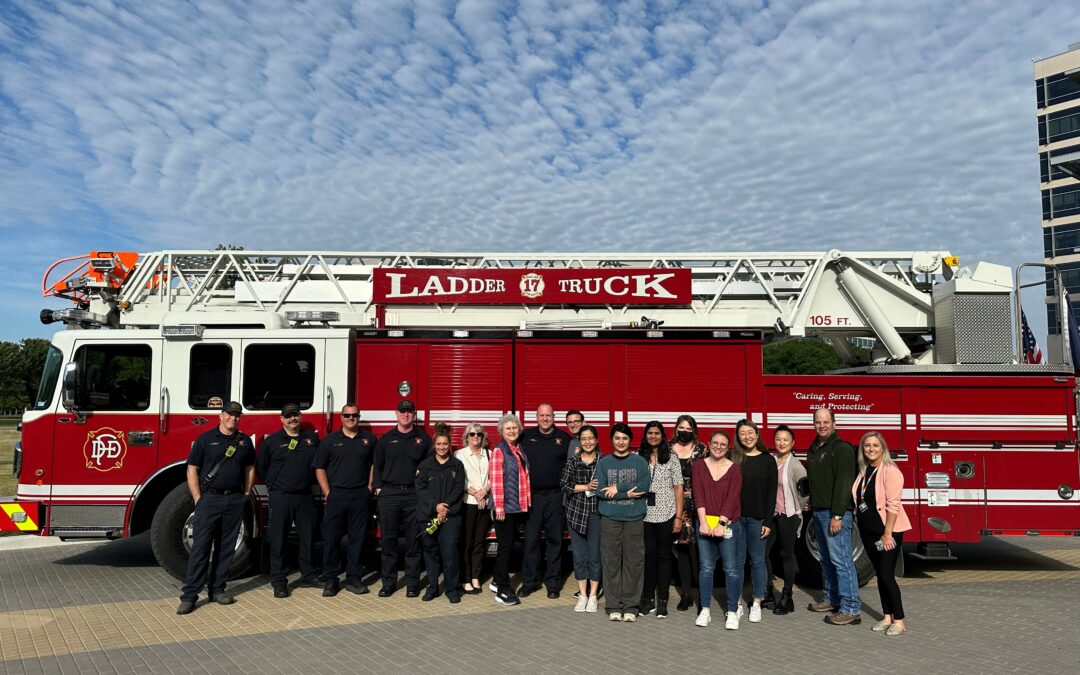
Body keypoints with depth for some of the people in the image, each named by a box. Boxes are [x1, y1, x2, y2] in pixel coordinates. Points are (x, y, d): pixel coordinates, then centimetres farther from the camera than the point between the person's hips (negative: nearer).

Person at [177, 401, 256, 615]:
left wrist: (246, 494, 9)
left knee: (226, 548, 8)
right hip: (209, 499, -3)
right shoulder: (206, 439, -2)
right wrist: (198, 499, -8)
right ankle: (189, 595, 0)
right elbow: (192, 469, -3)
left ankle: (217, 589, 19)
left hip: (235, 500, 4)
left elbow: (250, 468, 17)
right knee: (200, 547, -4)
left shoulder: (245, 441, 9)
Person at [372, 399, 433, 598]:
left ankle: (412, 583, 11)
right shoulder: (385, 439, 9)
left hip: (414, 494, -1)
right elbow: (377, 465, 10)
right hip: (389, 494, 1)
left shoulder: (423, 438, 6)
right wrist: (379, 488, 1)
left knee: (413, 540, 2)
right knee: (388, 539, 3)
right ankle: (388, 582, 13)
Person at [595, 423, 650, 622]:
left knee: (633, 562, 1)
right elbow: (600, 490, -3)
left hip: (634, 518, 0)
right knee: (611, 562, 2)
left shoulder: (640, 462, 6)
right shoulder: (603, 462, 7)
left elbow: (644, 488, -6)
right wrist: (628, 493, -10)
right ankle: (613, 606, 10)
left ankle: (631, 606, 10)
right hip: (609, 518, 0)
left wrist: (617, 489, -11)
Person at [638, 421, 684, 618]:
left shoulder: (671, 458, 2)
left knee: (664, 556, 6)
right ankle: (648, 598, 17)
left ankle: (662, 601, 15)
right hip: (644, 515, 1)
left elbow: (678, 488, 1)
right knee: (648, 555, 5)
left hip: (666, 515, -1)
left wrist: (679, 516, -4)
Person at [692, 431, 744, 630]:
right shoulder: (699, 465, 5)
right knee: (706, 567, 5)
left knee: (732, 568, 0)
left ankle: (733, 611, 10)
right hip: (704, 524, 1)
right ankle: (705, 610, 14)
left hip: (729, 524, -1)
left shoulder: (734, 469, 1)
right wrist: (703, 522, -11)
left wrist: (721, 524, -15)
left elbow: (732, 498, -7)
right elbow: (698, 495, -2)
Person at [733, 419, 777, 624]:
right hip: (735, 517, 0)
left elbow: (771, 492, 1)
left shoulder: (767, 460, 2)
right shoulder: (732, 459, 2)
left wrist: (768, 521, -4)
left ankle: (757, 603, 16)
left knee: (757, 560, 5)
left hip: (757, 518, 0)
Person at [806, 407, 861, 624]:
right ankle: (832, 599, 25)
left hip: (835, 512, -8)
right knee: (826, 559, 15)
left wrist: (837, 515, -21)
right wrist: (811, 502, 13)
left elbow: (843, 483, -17)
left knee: (840, 560, -8)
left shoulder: (842, 449, -11)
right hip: (818, 511, 9)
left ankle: (851, 609, -4)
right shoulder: (813, 449, 15)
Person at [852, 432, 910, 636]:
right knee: (880, 575, 13)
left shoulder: (889, 471, -13)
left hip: (888, 531, -7)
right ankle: (887, 617, 22)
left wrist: (888, 533, -20)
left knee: (887, 576, -5)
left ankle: (899, 621, 6)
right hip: (869, 531, 7)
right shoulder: (864, 471, 9)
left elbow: (892, 504, -18)